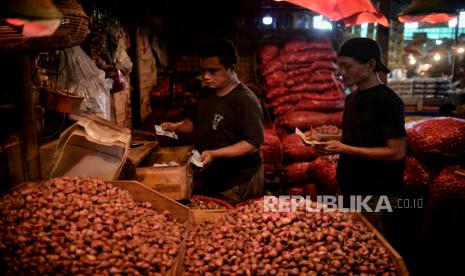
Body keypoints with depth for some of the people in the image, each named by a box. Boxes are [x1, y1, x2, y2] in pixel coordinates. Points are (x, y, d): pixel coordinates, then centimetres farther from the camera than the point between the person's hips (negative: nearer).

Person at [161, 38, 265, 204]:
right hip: (209, 178, 8)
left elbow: (253, 144, -26)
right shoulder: (207, 93, 4)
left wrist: (215, 154, -34)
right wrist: (176, 126, 1)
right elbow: (198, 122, 19)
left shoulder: (245, 101, -22)